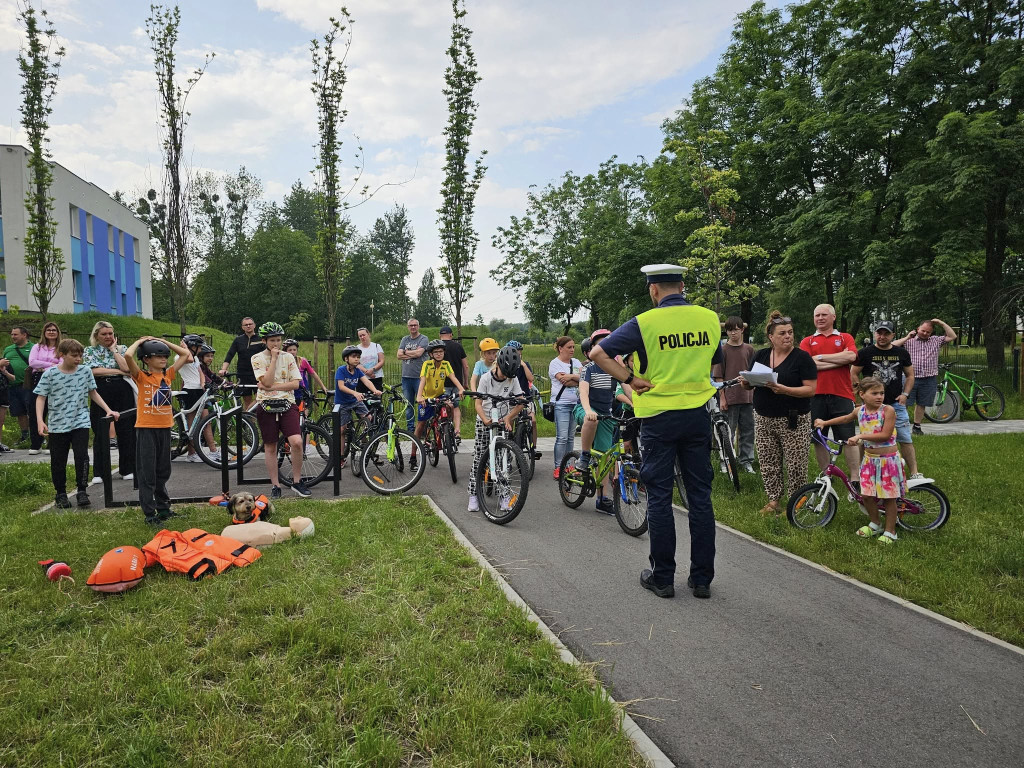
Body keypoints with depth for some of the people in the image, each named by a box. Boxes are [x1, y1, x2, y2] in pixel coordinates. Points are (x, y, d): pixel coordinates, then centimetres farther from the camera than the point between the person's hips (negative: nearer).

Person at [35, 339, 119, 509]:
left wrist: (108, 410, 5)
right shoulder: (50, 374, -6)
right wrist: (40, 421, -13)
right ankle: (61, 494, 22)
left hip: (81, 422, 1)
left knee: (82, 456, -12)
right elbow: (41, 398, -2)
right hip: (57, 424, -1)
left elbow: (93, 393, 12)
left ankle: (82, 491, 0)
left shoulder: (85, 371, 1)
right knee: (58, 461, 7)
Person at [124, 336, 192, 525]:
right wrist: (139, 342, -6)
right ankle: (150, 513, 6)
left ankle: (163, 507, 27)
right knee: (147, 473, 0)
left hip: (164, 427, 5)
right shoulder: (141, 377, -7)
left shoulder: (168, 374, 7)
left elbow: (185, 354, 11)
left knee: (163, 471, 15)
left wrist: (162, 341, 8)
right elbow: (128, 356, -24)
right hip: (146, 428, -5)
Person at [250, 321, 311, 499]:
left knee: (297, 442, -16)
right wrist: (273, 358, -12)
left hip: (287, 404, 1)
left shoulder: (288, 357, 5)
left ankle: (296, 481, 1)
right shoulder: (258, 358, 0)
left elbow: (295, 384, -3)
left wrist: (272, 387, -12)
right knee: (270, 447, 6)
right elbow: (267, 382, -14)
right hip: (266, 406, 0)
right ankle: (275, 486, 17)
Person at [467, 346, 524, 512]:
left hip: (503, 422, 2)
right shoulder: (486, 378, -9)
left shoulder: (513, 380, -3)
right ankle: (473, 495, 2)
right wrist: (485, 419, -28)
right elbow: (478, 403, -11)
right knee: (479, 458, -4)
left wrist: (509, 417, -17)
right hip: (485, 421, -2)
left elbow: (520, 403, -2)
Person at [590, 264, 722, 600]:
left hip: (659, 417, -3)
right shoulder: (710, 318, 3)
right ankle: (702, 578, 16)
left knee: (660, 497, 6)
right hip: (698, 416, 4)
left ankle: (662, 577, 14)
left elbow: (598, 353, -14)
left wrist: (630, 379, -8)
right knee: (700, 496, 9)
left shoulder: (644, 323, -11)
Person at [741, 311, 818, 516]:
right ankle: (774, 501, 22)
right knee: (768, 464, 9)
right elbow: (750, 384, 14)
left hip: (794, 421, -4)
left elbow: (811, 389, -12)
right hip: (763, 420, 4)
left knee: (795, 466, 0)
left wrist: (784, 389, -25)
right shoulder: (760, 355, 8)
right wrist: (745, 382, -10)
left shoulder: (802, 357, -5)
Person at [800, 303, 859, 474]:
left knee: (848, 439, -1)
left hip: (841, 395, -1)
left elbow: (851, 356, -9)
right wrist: (840, 359, -5)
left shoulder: (845, 338, 12)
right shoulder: (807, 342, 12)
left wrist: (820, 357, -4)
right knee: (818, 439, 6)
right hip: (815, 396, 1)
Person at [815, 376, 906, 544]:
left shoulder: (888, 410, -13)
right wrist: (825, 422, 29)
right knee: (867, 494, 5)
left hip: (887, 459, -5)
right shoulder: (860, 411, 3)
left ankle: (890, 531, 17)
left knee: (889, 496, 3)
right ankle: (875, 524, 28)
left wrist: (860, 436, -22)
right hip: (869, 459, 5)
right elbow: (846, 418, 26)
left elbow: (885, 435, -21)